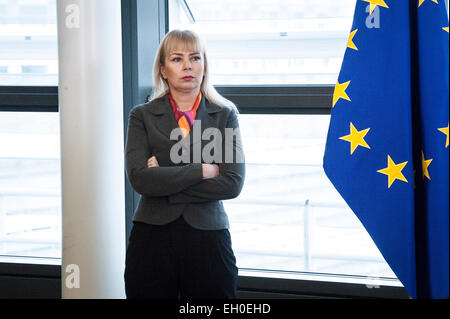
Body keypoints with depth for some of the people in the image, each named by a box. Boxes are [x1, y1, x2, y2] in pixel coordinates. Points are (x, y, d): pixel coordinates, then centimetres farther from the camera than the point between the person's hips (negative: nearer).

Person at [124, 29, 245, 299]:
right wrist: (203, 170, -9)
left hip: (208, 238, 0)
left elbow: (233, 183, -4)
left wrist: (165, 179, -7)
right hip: (152, 240, 0)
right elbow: (139, 178, -8)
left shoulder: (225, 115, 8)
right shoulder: (143, 117, 7)